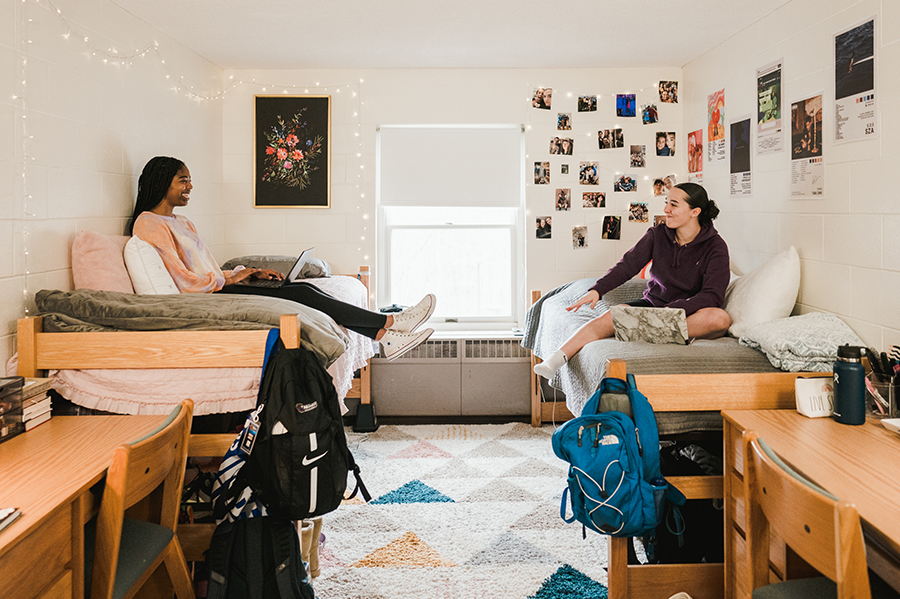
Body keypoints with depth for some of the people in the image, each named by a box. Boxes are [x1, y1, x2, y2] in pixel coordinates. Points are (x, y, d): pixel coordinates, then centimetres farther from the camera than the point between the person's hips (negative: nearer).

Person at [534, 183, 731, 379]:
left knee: (720, 318, -35)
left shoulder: (715, 247, -10)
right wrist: (596, 290, -25)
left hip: (691, 314, -2)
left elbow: (712, 296, -19)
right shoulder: (658, 235, 0)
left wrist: (673, 310, -34)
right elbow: (628, 265, -8)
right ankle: (555, 359, -39)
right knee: (611, 317, -26)